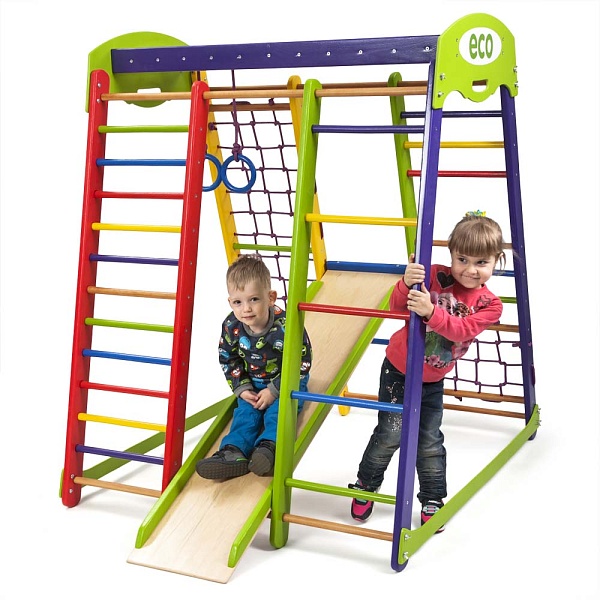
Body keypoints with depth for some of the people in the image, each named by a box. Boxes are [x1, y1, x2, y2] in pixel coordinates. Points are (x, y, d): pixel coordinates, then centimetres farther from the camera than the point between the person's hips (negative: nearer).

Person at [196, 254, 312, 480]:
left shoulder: (286, 325, -29)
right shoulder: (231, 327, -15)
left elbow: (301, 363, -21)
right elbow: (228, 360, 1)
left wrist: (274, 390, -22)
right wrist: (242, 388, -10)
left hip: (287, 383, -3)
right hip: (253, 384, 4)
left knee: (277, 409, -27)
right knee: (245, 411, -16)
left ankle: (268, 447, -41)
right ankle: (234, 451, -31)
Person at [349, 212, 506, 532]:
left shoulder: (490, 304, -9)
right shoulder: (435, 276, -16)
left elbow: (463, 330, -26)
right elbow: (396, 307, -20)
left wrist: (431, 312, -42)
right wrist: (407, 283, -40)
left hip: (432, 382, 3)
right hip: (398, 370, -2)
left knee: (430, 442, 12)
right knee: (391, 433, 0)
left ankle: (432, 500, 30)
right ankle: (365, 485, 23)